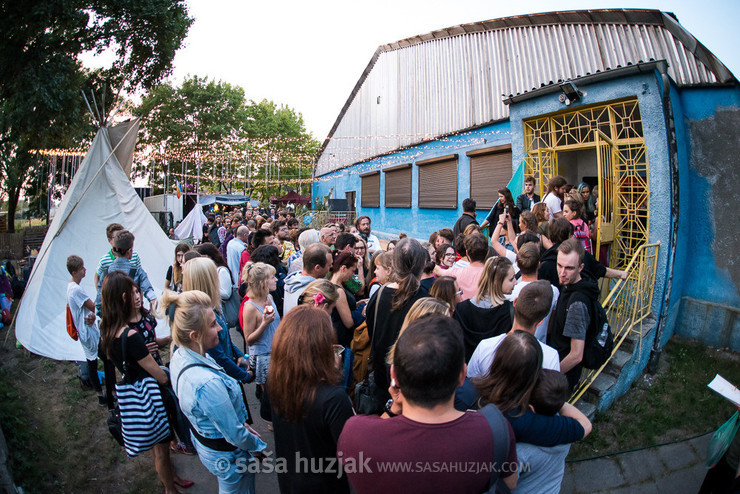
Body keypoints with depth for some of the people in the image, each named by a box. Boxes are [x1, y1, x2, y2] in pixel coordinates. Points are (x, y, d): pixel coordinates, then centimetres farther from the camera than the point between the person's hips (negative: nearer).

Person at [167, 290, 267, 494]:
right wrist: (256, 445, -9)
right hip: (227, 454, -8)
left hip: (201, 437, 8)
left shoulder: (179, 356, -13)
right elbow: (235, 435, -28)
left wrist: (241, 423, 5)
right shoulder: (208, 384, -42)